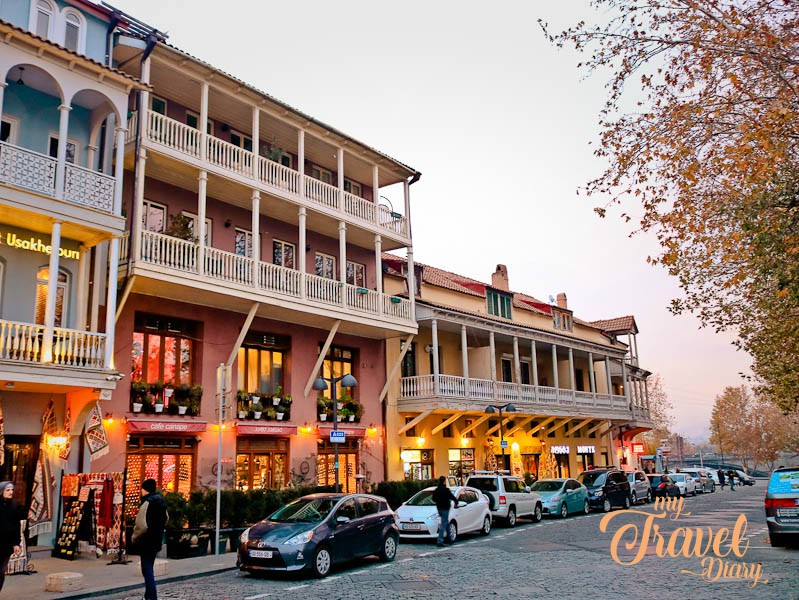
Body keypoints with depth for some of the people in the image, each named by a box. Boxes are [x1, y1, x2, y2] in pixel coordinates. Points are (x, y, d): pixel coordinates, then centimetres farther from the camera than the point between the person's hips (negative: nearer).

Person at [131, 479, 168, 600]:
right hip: (156, 540, 9)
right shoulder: (161, 501, 8)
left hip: (147, 541, -9)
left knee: (147, 570, -3)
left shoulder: (147, 502, -20)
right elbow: (165, 518, 21)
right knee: (149, 569, 20)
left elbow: (142, 525, -24)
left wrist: (134, 538, -8)